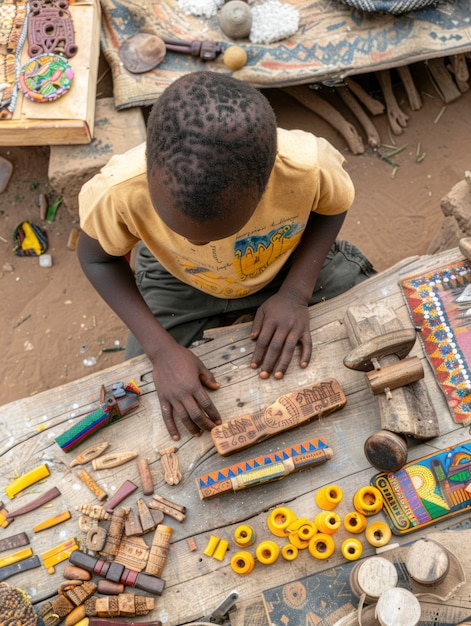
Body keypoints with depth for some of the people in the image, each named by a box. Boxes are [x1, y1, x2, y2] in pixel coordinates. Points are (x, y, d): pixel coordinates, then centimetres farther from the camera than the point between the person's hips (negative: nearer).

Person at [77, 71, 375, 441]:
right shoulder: (122, 190, -38)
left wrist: (295, 293, -25)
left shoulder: (307, 166, -37)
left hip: (293, 262, 1)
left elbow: (332, 207, -13)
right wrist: (161, 349, -27)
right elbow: (98, 259, -16)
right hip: (179, 282, 0)